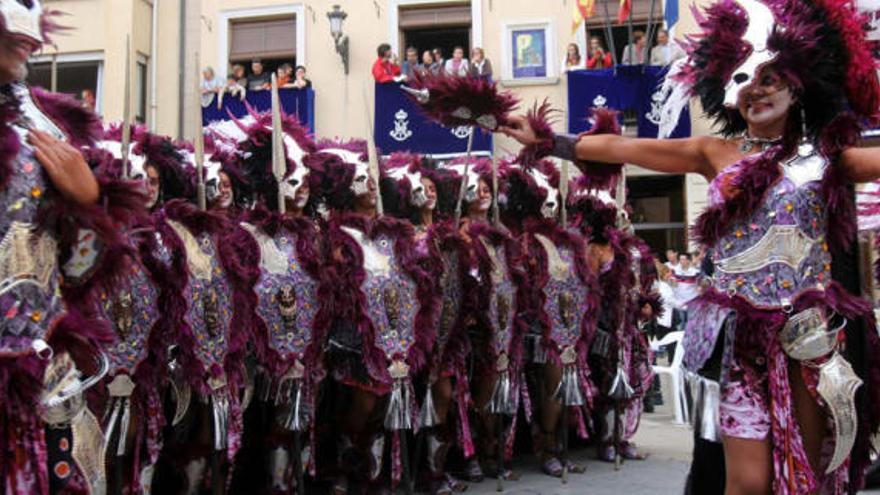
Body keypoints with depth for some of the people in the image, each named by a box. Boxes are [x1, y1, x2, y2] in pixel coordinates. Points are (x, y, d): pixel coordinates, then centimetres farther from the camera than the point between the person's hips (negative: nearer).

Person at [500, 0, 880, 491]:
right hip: (742, 338, 0)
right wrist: (548, 141, 12)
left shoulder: (823, 155, 5)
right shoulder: (715, 154, 8)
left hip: (814, 334, 0)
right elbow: (620, 148, 10)